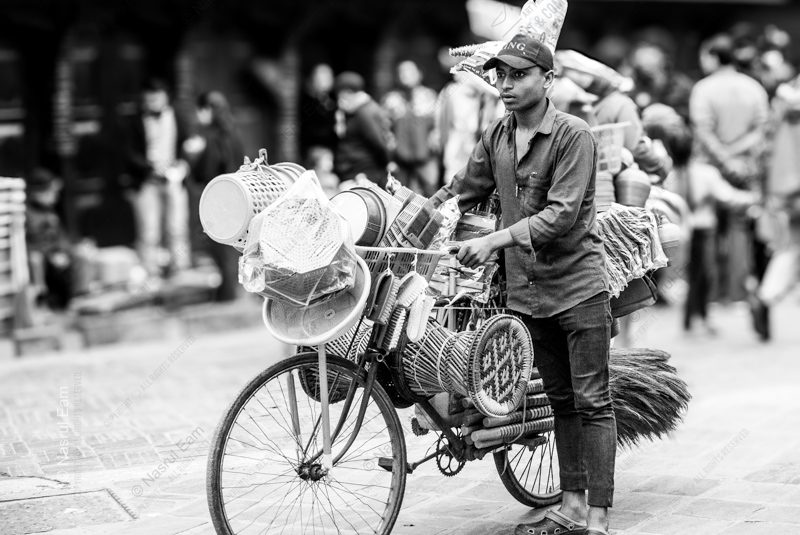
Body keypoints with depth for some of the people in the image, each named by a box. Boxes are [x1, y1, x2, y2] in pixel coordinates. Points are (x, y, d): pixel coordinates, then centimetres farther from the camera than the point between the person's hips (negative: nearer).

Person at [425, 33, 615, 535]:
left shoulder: (574, 135, -13)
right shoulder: (497, 136, 7)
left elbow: (561, 215, -21)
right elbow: (462, 191, 16)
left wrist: (493, 241, -26)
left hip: (578, 284, -6)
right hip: (528, 288, 6)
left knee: (592, 403, -4)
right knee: (561, 402, 14)